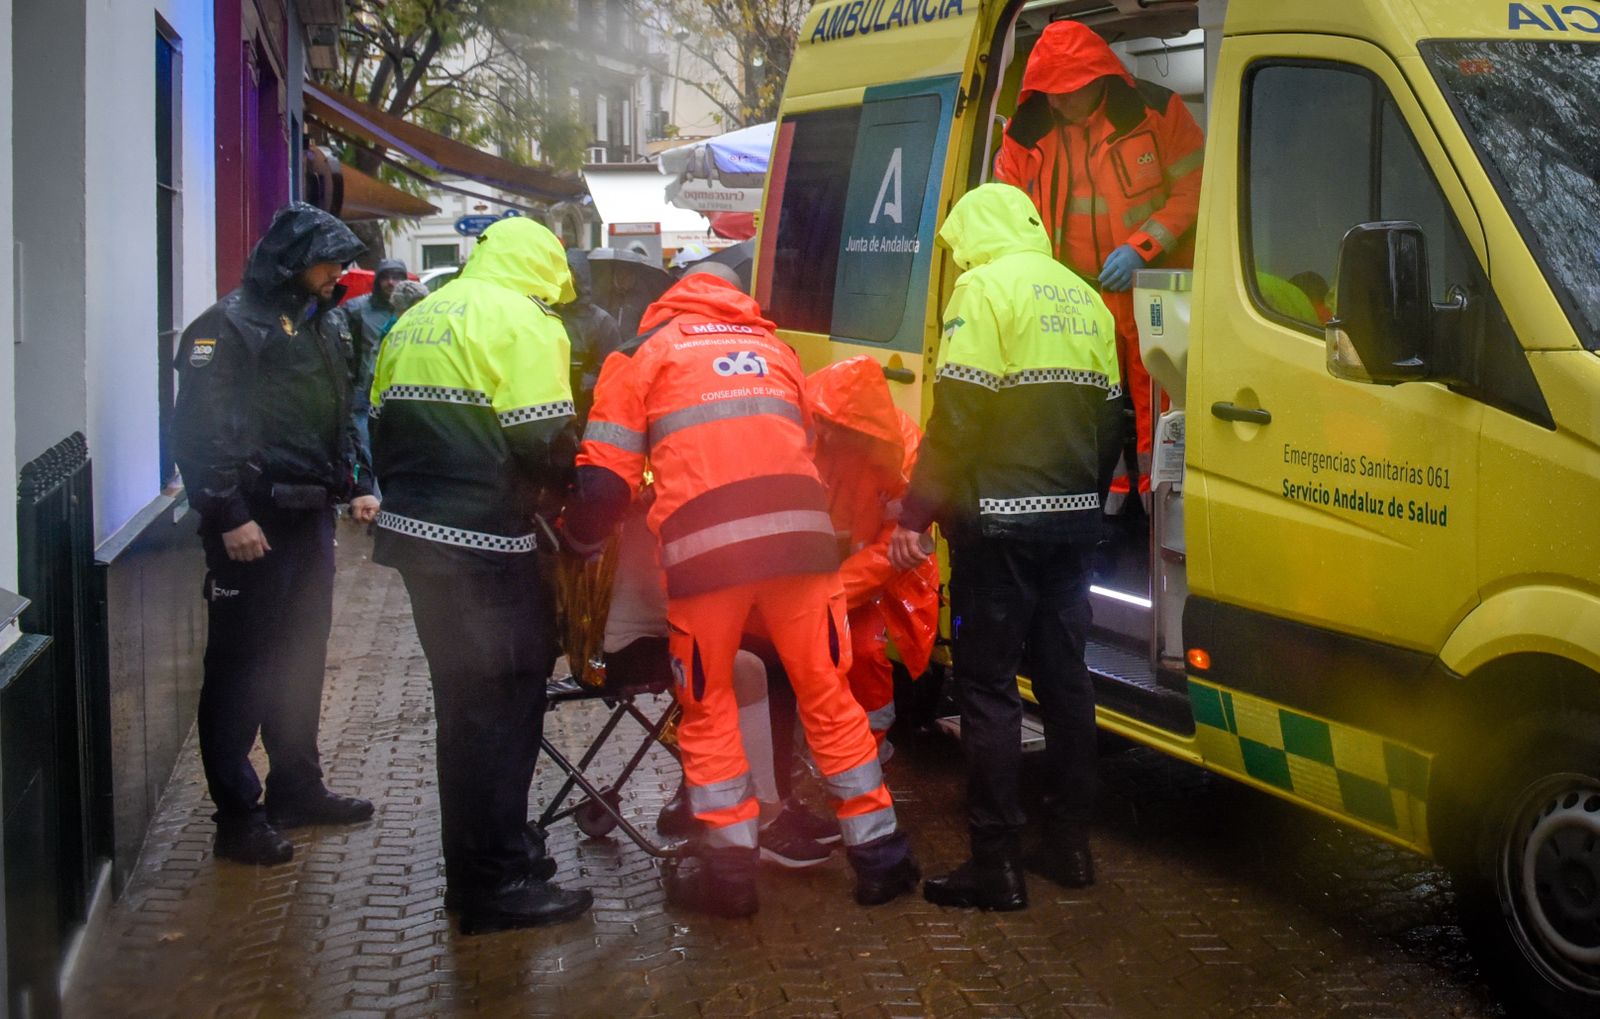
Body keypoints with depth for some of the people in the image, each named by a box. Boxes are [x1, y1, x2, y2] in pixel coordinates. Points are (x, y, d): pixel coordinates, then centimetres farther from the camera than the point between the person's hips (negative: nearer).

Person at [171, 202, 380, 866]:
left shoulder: (320, 326, 16)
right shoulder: (228, 327, -10)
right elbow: (199, 431, -17)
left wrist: (353, 486, 15)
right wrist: (228, 516, -21)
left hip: (310, 515, 9)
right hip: (254, 524, -8)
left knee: (301, 657, 16)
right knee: (242, 665, -3)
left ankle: (296, 787, 29)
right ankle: (237, 814, 3)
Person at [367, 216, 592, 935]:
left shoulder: (414, 320, 16)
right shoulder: (522, 322, -10)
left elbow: (382, 425, 18)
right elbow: (544, 440, -17)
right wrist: (570, 480, 2)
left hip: (413, 531, 9)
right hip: (481, 544, -9)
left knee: (463, 701, 19)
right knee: (504, 701, 0)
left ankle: (475, 866, 30)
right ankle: (497, 883, 6)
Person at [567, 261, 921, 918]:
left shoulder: (647, 352, 16)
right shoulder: (773, 347, 27)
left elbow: (607, 476, 8)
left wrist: (579, 545, 22)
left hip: (703, 547, -3)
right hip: (798, 535, 3)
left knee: (708, 707, 12)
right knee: (829, 696, 12)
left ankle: (729, 867, 13)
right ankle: (879, 855, 17)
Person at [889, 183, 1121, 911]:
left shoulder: (985, 287, -9)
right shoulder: (1085, 299, 14)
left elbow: (955, 417, -17)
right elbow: (1109, 419, 16)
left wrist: (916, 515, -13)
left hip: (1000, 523, -7)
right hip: (1073, 519, 8)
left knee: (988, 687, -2)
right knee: (1064, 677, 14)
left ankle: (995, 863, 1)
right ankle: (1070, 843, 22)